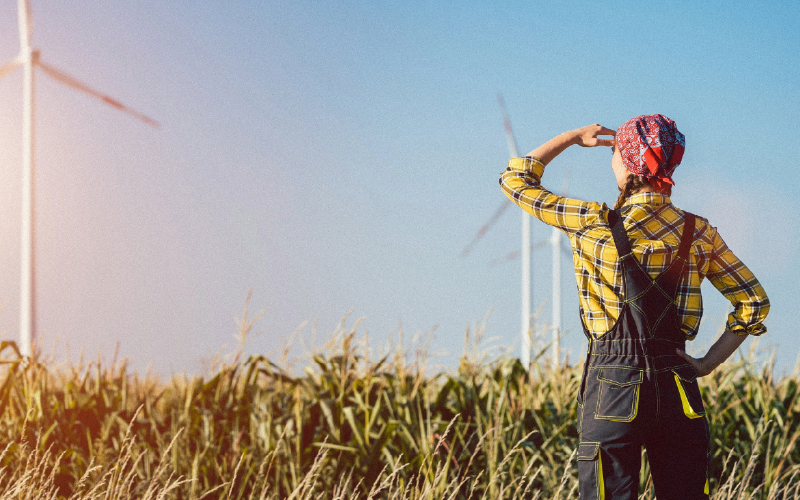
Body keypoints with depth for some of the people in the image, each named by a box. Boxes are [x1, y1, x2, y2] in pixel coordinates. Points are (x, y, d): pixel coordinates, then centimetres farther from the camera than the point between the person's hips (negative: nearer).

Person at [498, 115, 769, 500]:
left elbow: (515, 179, 7)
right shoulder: (700, 233, 4)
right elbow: (754, 302, 6)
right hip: (679, 388, 3)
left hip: (613, 381, -3)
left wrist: (575, 137, 14)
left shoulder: (594, 224, -6)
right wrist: (707, 364, 8)